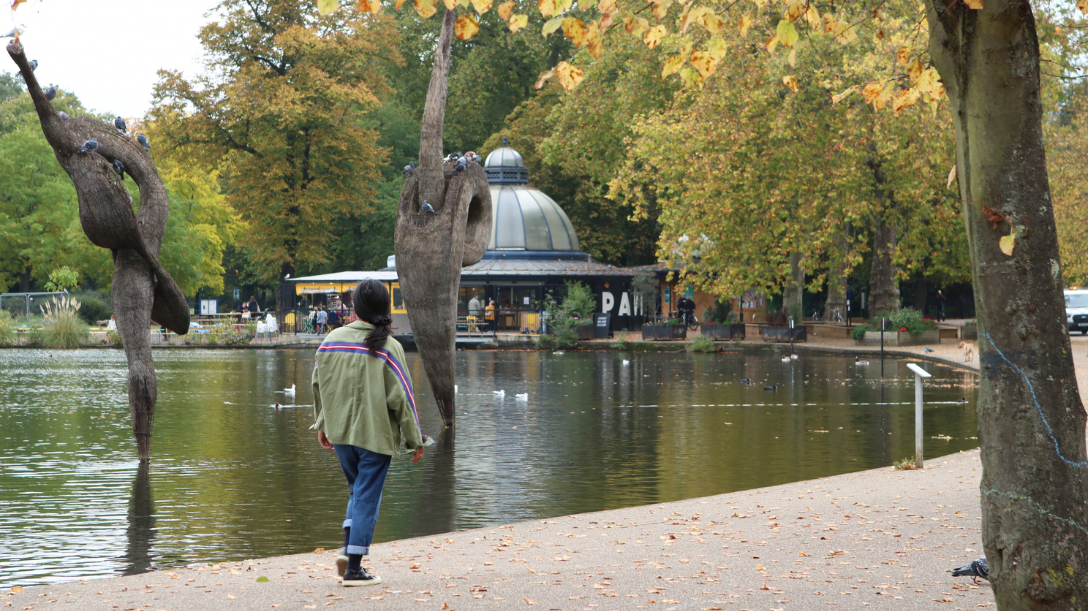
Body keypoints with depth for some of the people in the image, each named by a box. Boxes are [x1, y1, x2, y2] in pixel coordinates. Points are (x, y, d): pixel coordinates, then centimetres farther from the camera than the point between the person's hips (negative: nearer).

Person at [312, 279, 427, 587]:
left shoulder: (332, 340, 0)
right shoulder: (388, 348, -13)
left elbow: (318, 385, 9)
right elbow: (401, 396, -11)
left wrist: (322, 425, 21)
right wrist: (415, 439, -2)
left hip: (339, 432, 4)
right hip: (375, 434, -4)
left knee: (358, 489, 22)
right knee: (367, 497, 2)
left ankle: (348, 547, 6)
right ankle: (354, 568, 3)